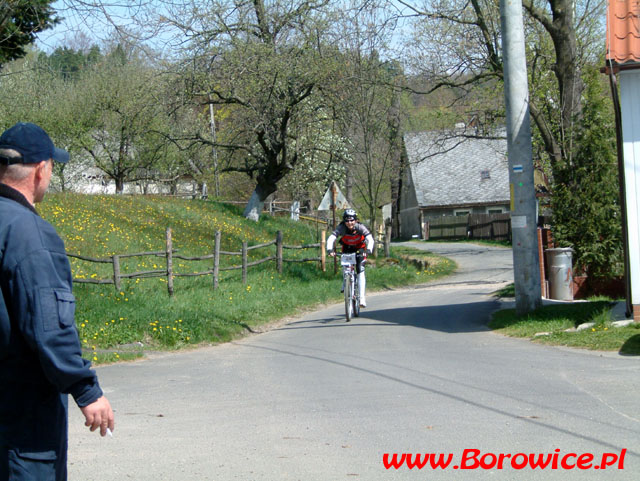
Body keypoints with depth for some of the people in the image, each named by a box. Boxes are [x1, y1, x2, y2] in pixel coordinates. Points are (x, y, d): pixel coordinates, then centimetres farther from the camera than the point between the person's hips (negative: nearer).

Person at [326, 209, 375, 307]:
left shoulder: (360, 227, -31)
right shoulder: (341, 228, -28)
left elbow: (370, 239, -41)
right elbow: (331, 238, -37)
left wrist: (368, 250, -59)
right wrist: (330, 250, -55)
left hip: (359, 248, -2)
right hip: (347, 248, 2)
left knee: (360, 271, -15)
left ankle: (362, 297, -18)